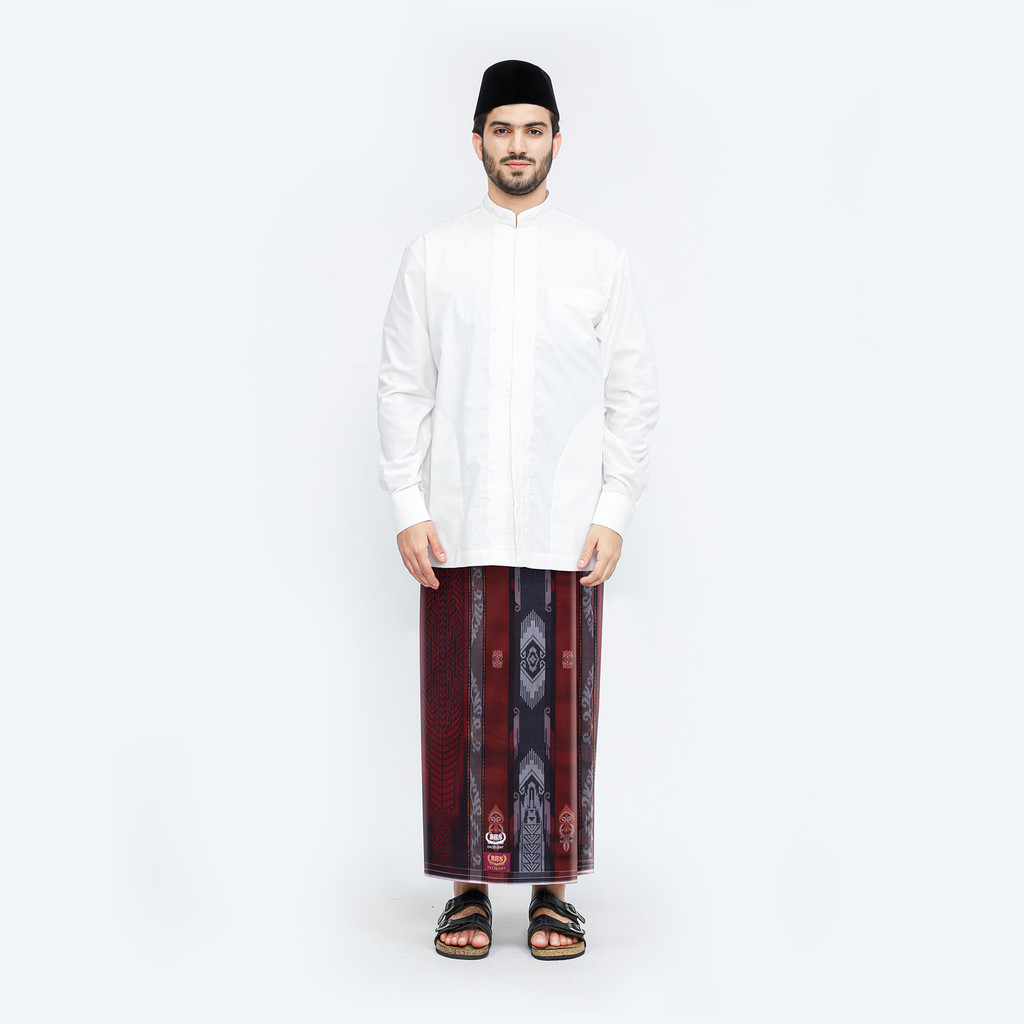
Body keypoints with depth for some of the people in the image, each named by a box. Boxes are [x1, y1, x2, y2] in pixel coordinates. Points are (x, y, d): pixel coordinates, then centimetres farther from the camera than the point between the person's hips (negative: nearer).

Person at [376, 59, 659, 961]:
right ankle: (470, 888, 14)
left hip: (566, 531, 0)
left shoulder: (600, 259, 7)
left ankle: (553, 891, 14)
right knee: (464, 709, 2)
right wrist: (408, 507, -3)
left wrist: (614, 513, -3)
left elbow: (634, 393, 6)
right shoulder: (432, 257, 7)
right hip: (460, 530, 0)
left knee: (561, 710, 3)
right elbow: (403, 389, 6)